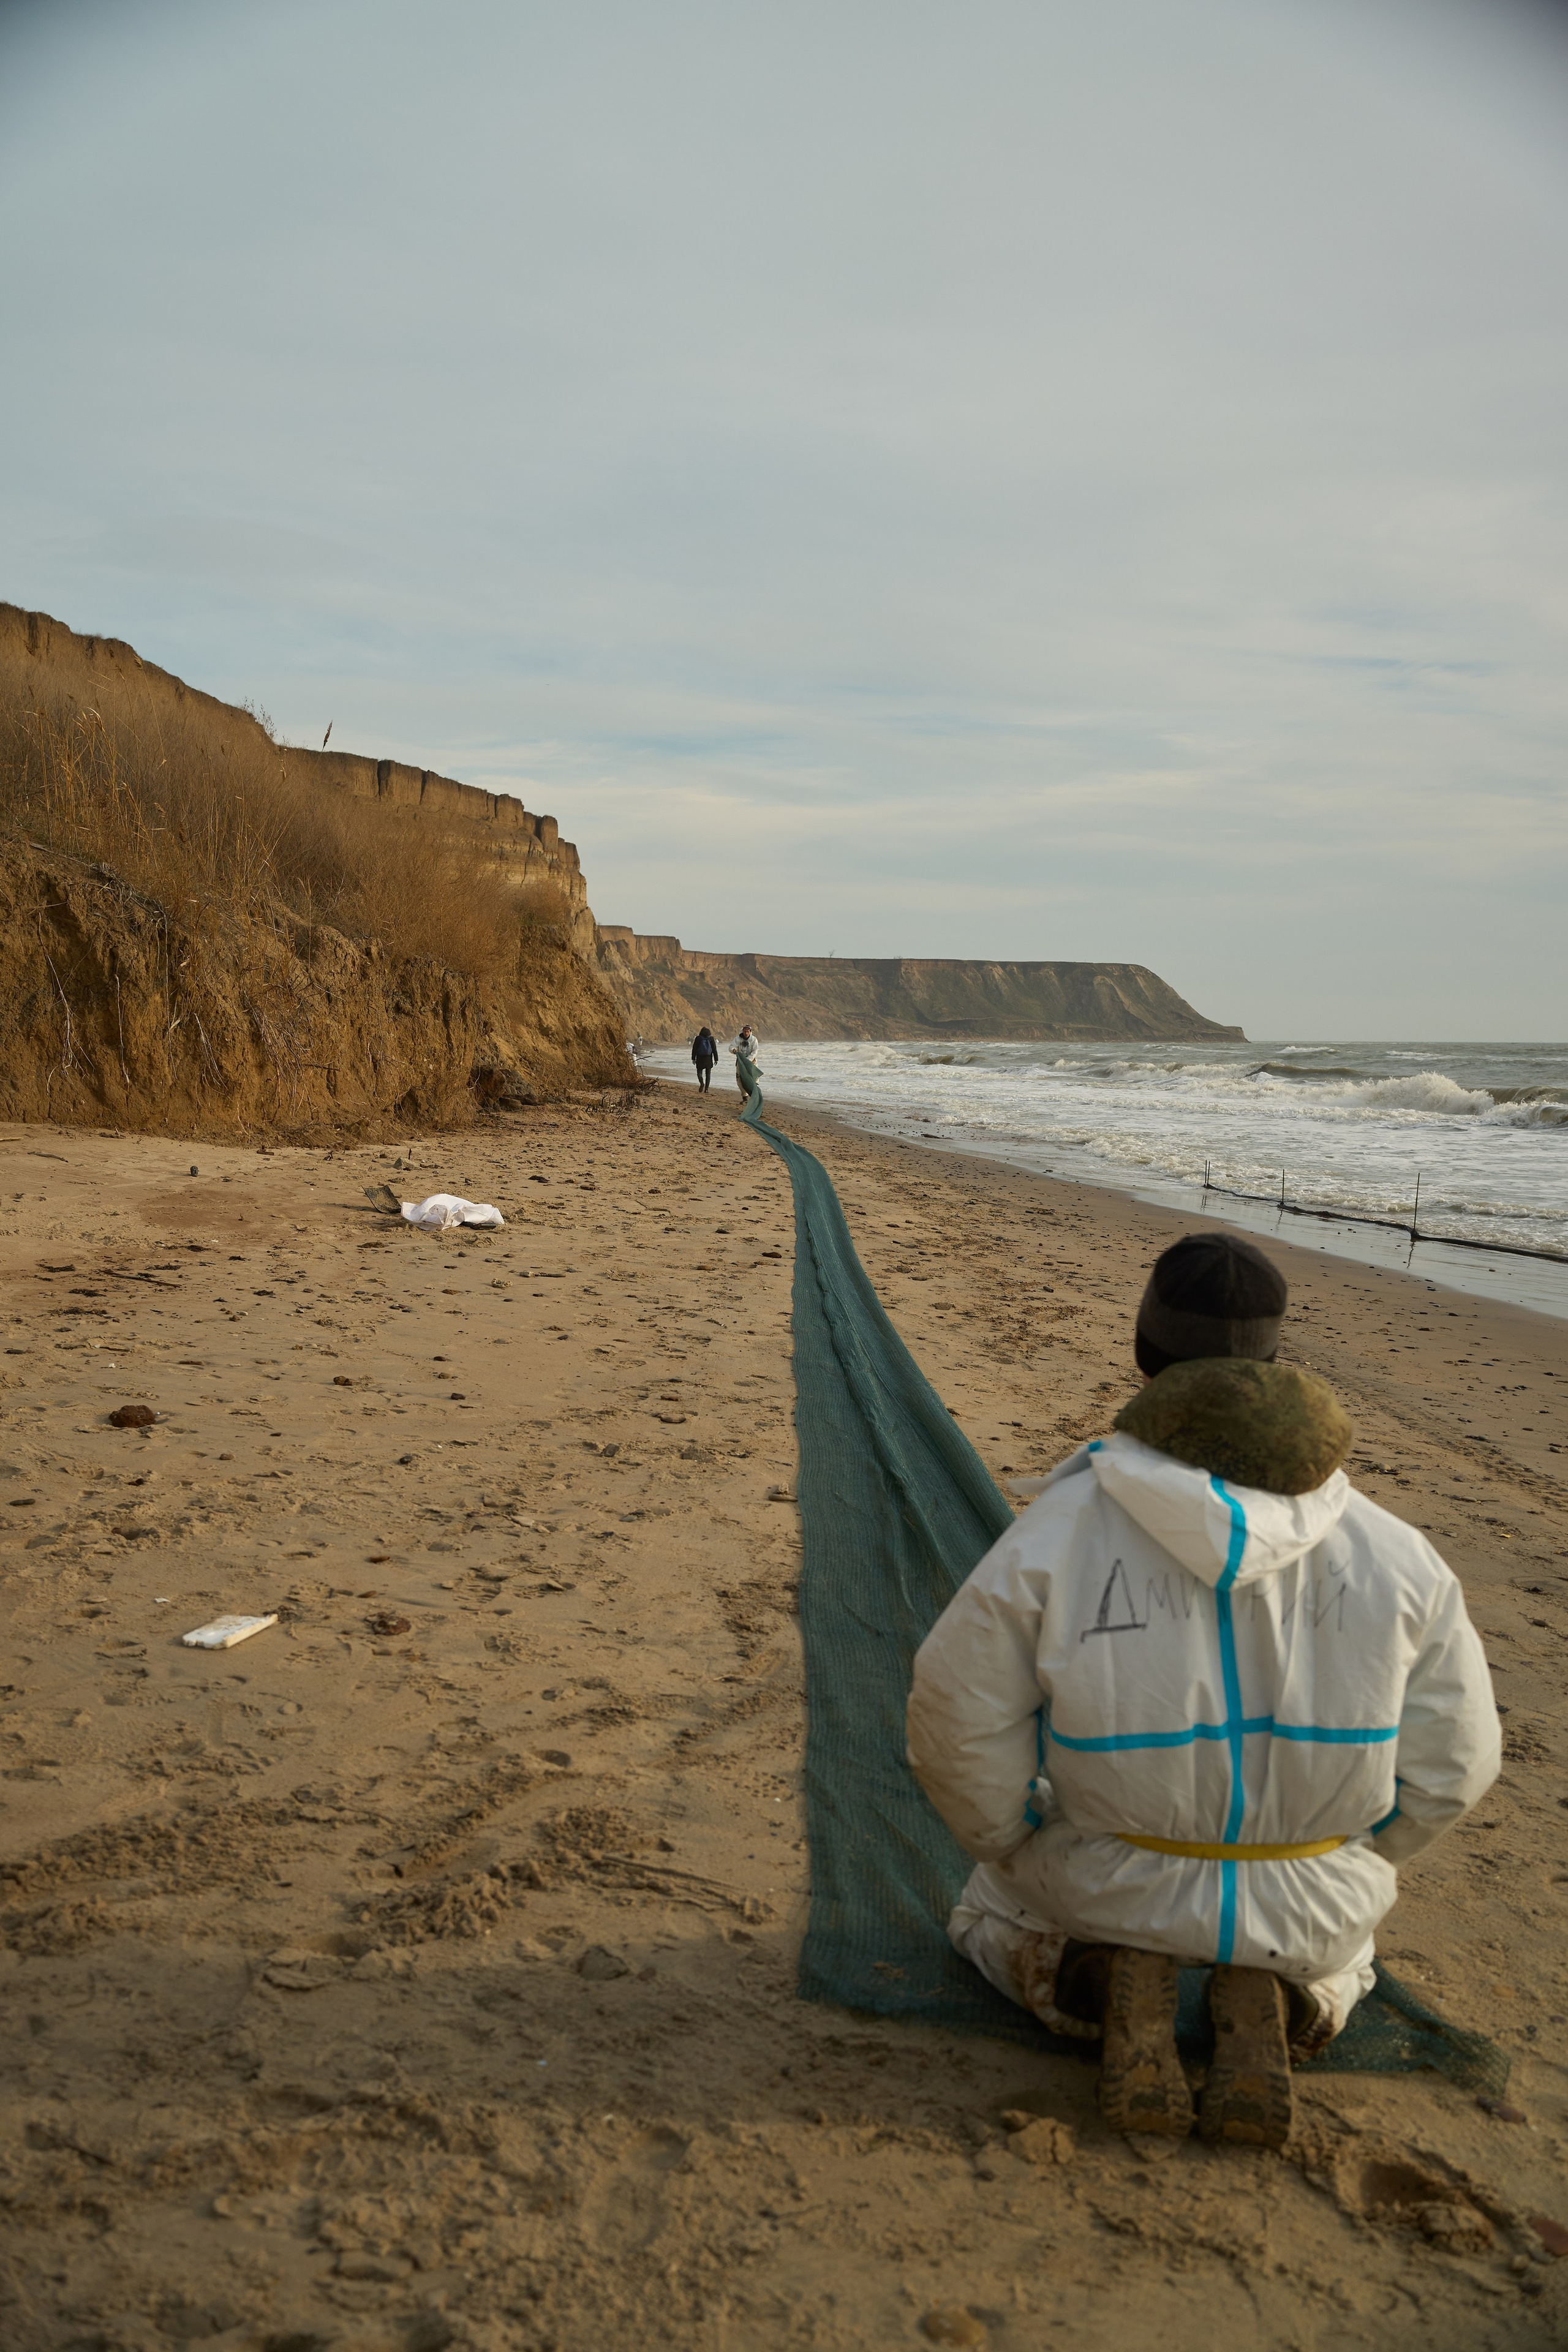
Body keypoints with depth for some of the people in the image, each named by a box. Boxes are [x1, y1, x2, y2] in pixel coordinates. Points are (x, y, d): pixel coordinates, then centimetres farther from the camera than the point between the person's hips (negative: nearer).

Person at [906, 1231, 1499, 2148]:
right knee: (1329, 1968, 38)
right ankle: (1265, 2003, -2)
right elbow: (1448, 1760, -6)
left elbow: (963, 1726, -16)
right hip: (1307, 1899, 2)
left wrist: (1021, 1852, 4)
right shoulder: (1395, 1556, -15)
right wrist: (1333, 1863, 12)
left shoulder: (1056, 1536, -21)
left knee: (996, 1920, 32)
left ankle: (1110, 1981, -5)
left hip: (1117, 1878, -1)